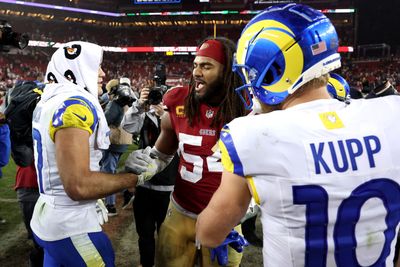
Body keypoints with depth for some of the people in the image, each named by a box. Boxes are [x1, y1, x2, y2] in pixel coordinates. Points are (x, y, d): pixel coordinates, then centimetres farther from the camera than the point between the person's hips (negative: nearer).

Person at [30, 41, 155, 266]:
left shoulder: (50, 102, 8)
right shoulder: (74, 105, -22)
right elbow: (79, 186, -27)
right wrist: (136, 177, -18)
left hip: (49, 217, 9)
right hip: (71, 226, -9)